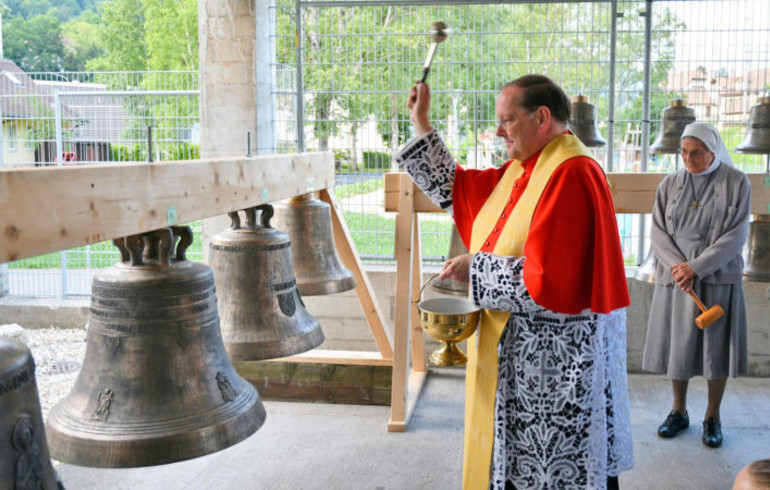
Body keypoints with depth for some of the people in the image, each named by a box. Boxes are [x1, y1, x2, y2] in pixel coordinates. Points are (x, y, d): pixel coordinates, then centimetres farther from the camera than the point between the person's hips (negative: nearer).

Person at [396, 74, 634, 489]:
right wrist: (422, 126, 19)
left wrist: (474, 268, -16)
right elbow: (457, 188, 20)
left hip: (559, 358, -9)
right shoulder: (522, 170, 10)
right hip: (516, 348, 9)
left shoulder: (571, 176, -20)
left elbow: (548, 279, -27)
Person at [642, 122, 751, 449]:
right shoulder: (670, 184, 3)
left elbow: (735, 236, -10)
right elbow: (658, 231, 1)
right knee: (677, 344, 8)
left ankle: (713, 417, 20)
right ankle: (679, 412, 25)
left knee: (716, 346, 4)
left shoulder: (736, 183, -5)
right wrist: (678, 267, -14)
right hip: (676, 278, 2)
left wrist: (695, 268, -17)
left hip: (718, 279, -2)